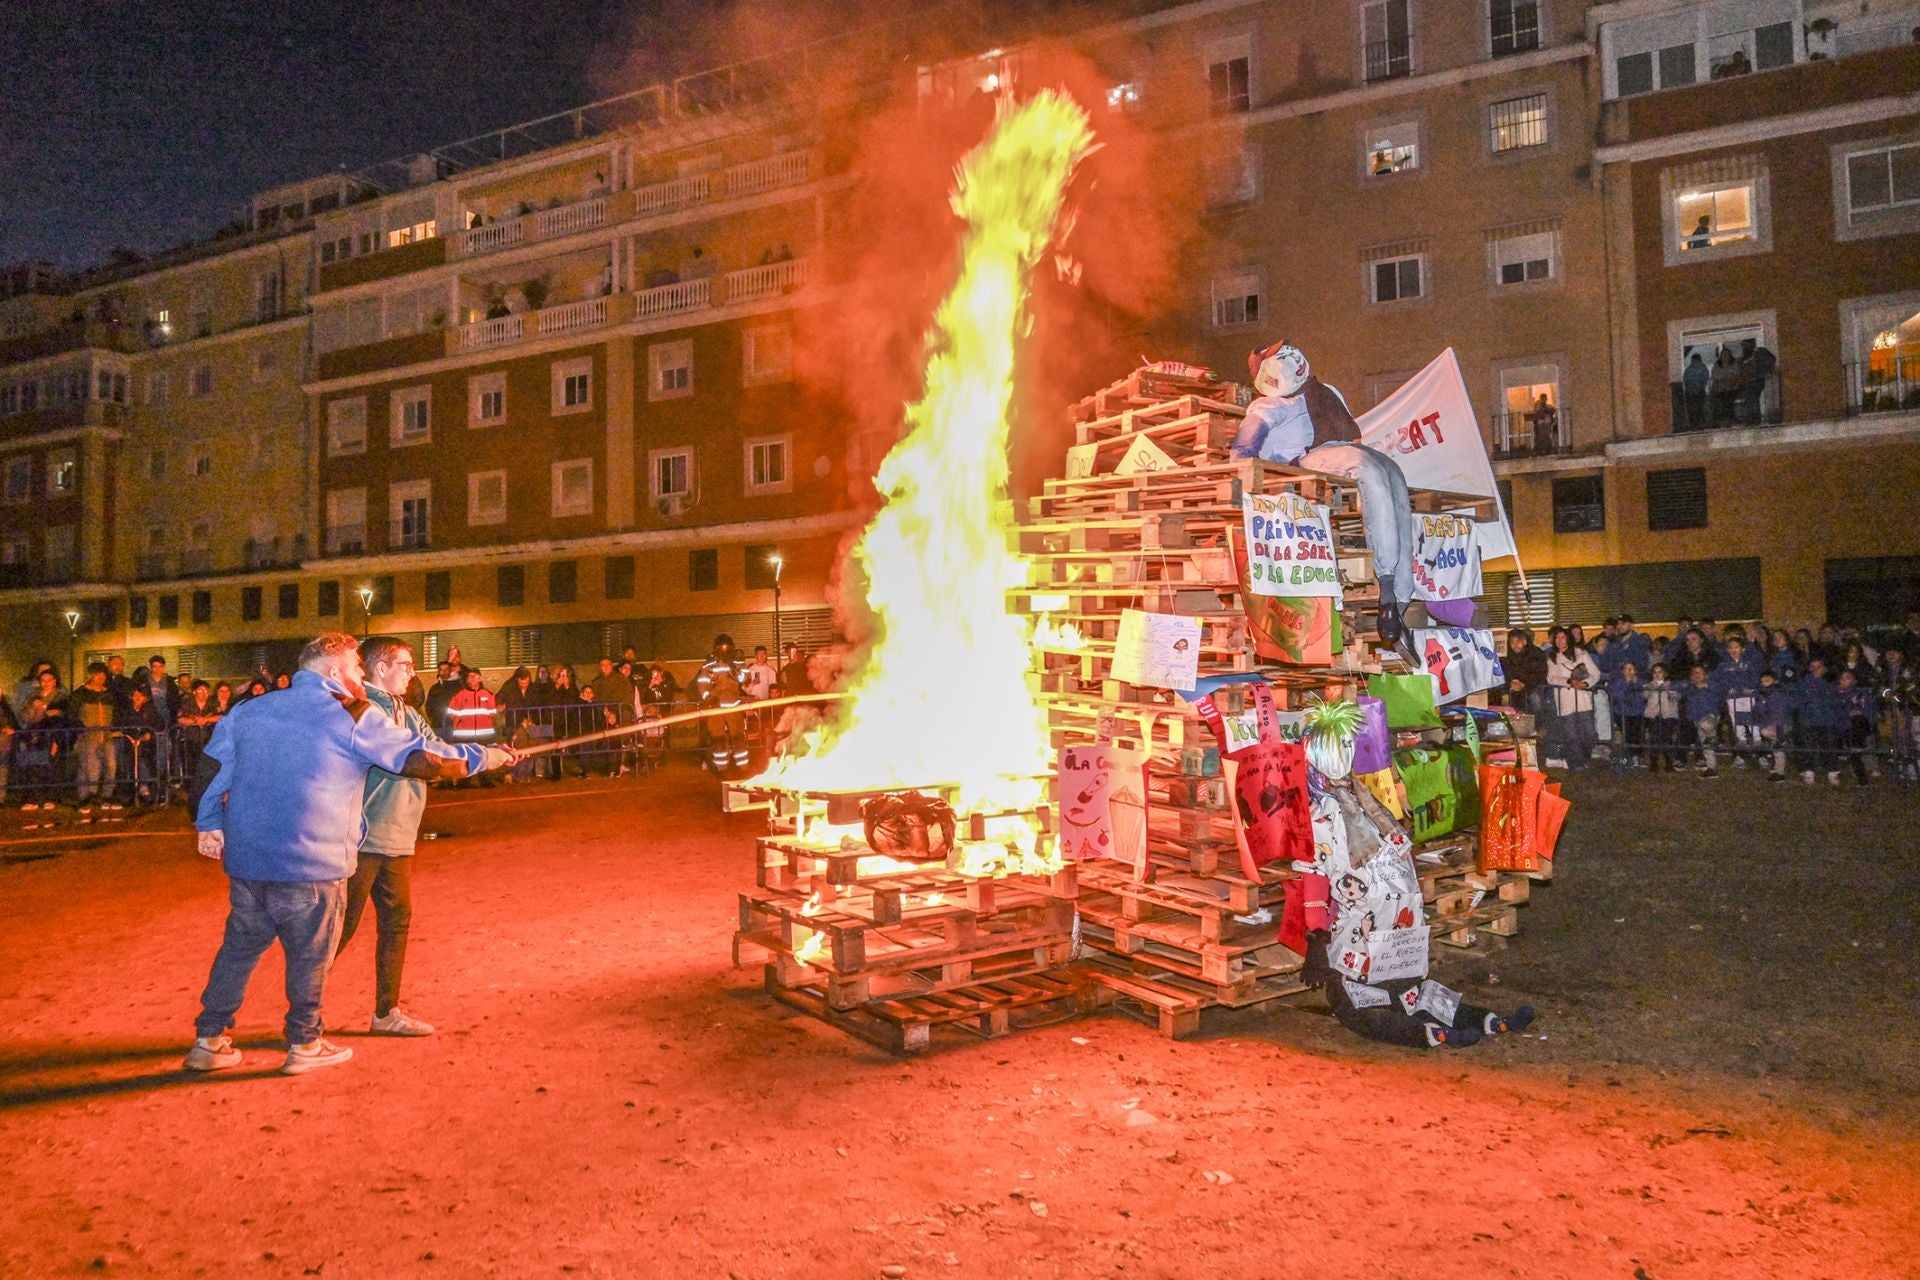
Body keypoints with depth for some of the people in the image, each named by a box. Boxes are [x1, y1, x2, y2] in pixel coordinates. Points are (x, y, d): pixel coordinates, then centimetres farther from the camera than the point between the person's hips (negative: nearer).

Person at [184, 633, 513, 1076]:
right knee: (310, 955, 9)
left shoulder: (249, 710, 10)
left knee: (240, 946, 19)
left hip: (245, 859, 6)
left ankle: (208, 1040, 25)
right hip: (311, 865, -6)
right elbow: (424, 758, -7)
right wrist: (488, 756, 3)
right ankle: (305, 1045, 21)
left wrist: (209, 825, 20)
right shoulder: (352, 718, -8)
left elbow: (210, 770, 11)